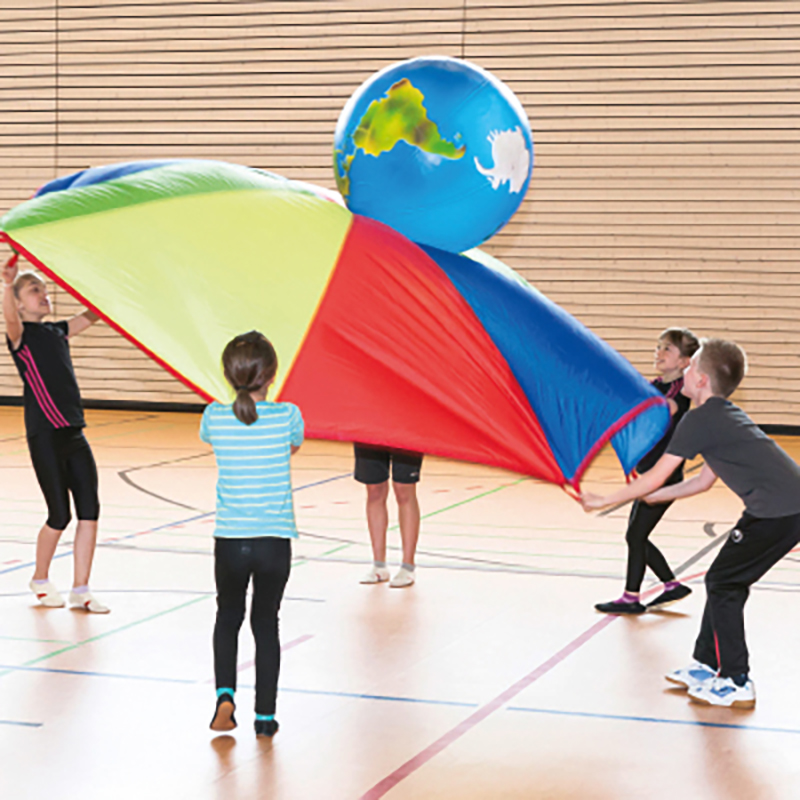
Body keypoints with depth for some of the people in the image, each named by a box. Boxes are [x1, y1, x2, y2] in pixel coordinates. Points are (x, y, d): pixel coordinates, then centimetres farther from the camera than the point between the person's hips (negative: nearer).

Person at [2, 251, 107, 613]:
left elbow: (92, 315, 19)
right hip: (44, 436, -7)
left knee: (89, 510, 1)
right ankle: (40, 580, 23)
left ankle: (80, 590, 11)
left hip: (73, 433, 7)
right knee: (59, 515, -1)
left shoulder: (58, 331, 15)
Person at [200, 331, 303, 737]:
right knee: (266, 623, 13)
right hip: (275, 540, -1)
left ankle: (224, 694, 4)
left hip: (230, 540, 1)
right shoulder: (287, 415, -9)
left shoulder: (215, 417, -7)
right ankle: (265, 716, 17)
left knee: (228, 616, 22)